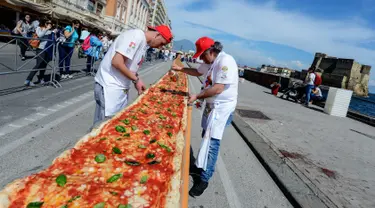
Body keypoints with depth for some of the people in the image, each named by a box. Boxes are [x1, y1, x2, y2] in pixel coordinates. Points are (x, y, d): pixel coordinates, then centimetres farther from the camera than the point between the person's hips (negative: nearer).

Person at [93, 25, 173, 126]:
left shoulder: (144, 43, 14)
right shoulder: (137, 35, -16)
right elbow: (116, 61, -23)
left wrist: (136, 81, 4)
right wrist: (136, 79, -15)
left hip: (121, 88, 10)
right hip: (110, 86, -9)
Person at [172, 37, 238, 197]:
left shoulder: (225, 61, -21)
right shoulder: (210, 62, 9)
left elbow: (218, 88, -26)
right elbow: (198, 71, 29)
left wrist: (197, 97, -19)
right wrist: (181, 69, 18)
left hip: (222, 108, -9)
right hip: (212, 105, 10)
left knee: (211, 142, -8)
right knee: (206, 138, 17)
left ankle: (204, 179, 2)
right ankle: (200, 168, 32)